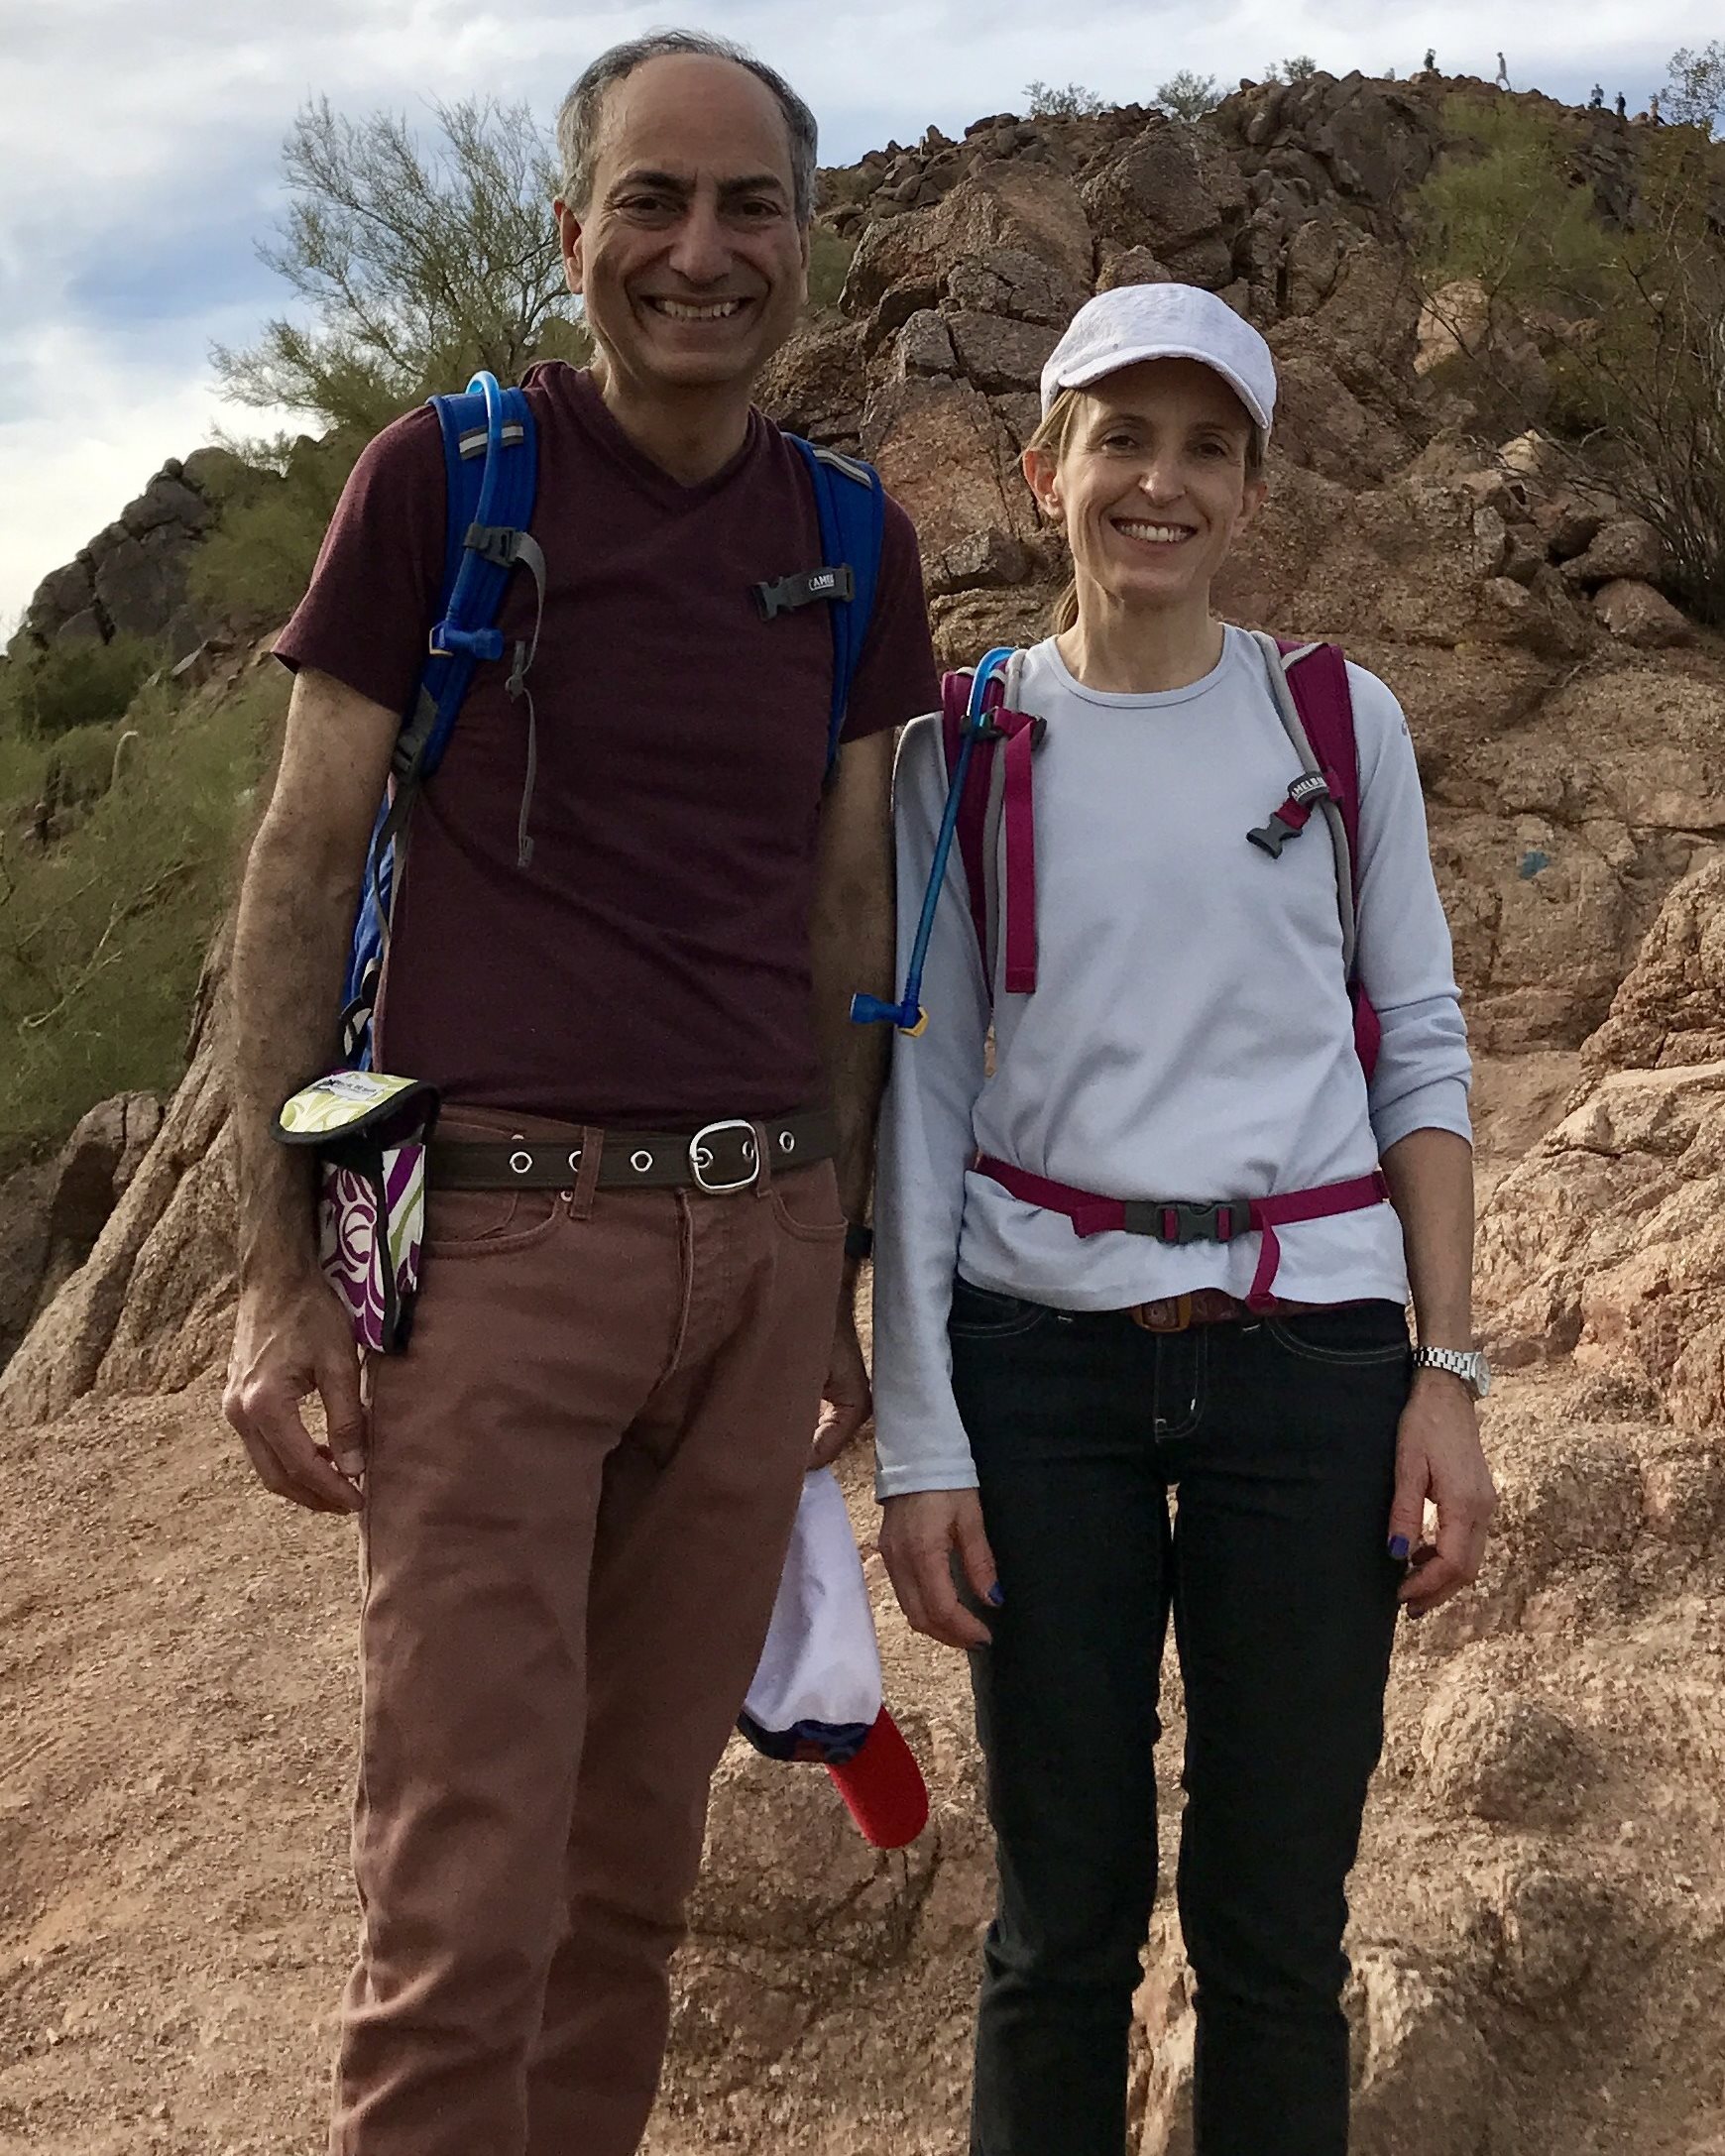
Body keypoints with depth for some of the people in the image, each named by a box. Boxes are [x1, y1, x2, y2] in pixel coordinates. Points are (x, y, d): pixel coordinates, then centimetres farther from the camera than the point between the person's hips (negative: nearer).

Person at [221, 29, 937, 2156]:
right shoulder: (442, 478, -1)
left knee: (638, 1857, 11)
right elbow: (302, 871, -1)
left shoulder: (851, 540, 10)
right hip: (497, 1235, -3)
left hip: (760, 1241, 4)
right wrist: (274, 1278, -6)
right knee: (467, 1892, -6)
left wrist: (842, 1276, 14)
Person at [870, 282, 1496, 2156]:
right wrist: (916, 1439, -1)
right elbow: (922, 1093, 3)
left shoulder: (1342, 719, 7)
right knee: (1062, 1918, 6)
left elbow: (1421, 1049, 7)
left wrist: (1448, 1370, -1)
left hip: (1309, 1359, 1)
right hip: (1041, 1362, 0)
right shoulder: (964, 746, 4)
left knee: (1277, 1921, 6)